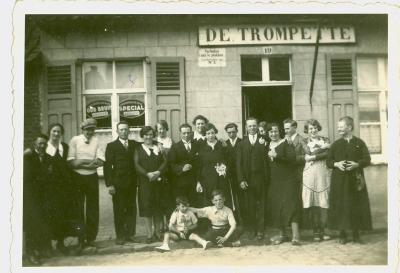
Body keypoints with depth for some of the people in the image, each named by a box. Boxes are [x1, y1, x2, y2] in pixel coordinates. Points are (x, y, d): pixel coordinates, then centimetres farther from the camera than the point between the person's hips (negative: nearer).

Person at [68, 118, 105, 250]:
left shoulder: (96, 141, 1)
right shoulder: (75, 140, -2)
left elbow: (100, 161, -8)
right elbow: (71, 162, -11)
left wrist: (82, 162, -15)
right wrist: (90, 162, -14)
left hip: (92, 177, 1)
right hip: (77, 178, -1)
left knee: (93, 209, 7)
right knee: (78, 209, 4)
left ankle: (91, 238, 19)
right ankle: (80, 239, 14)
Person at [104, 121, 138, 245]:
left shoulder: (134, 144, 12)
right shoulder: (111, 146, 2)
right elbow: (107, 165, -3)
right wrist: (109, 184, -10)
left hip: (132, 182, 3)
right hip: (118, 183, -3)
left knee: (131, 209, 6)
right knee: (119, 210, 1)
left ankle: (130, 234, 15)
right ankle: (120, 236, 9)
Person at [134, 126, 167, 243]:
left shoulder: (158, 148, 13)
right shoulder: (138, 149, 6)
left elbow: (164, 162, 5)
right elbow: (136, 165, -4)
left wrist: (158, 172, -13)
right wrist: (147, 174, -17)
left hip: (158, 181, 2)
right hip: (144, 182, -2)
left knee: (158, 207, 5)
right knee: (146, 207, -3)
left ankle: (157, 232, 14)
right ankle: (149, 234, 1)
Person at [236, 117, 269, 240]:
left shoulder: (263, 141, 5)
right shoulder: (242, 143, 9)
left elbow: (266, 160, -1)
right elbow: (238, 163, 3)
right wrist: (241, 180, -3)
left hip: (260, 179, -1)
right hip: (246, 179, 1)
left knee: (260, 205, 2)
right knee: (248, 206, 0)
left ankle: (260, 230, 10)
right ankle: (250, 229, 11)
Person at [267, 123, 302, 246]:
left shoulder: (286, 143, -6)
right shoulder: (267, 146, 11)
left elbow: (292, 159, -18)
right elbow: (266, 163, 20)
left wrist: (277, 155, -23)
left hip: (288, 180, -6)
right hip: (274, 181, 6)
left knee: (290, 205, -11)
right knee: (276, 207, 7)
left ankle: (295, 235, -12)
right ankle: (282, 234, 18)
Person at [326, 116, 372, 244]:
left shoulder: (359, 143, 4)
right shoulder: (335, 144, 8)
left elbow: (367, 159, 1)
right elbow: (328, 161, 8)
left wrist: (357, 164, -16)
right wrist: (336, 164, -12)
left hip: (355, 180, -1)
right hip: (339, 181, 1)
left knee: (357, 206, 1)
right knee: (341, 206, 0)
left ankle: (356, 233, 13)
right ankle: (342, 233, 10)